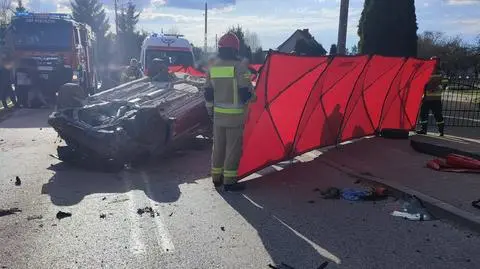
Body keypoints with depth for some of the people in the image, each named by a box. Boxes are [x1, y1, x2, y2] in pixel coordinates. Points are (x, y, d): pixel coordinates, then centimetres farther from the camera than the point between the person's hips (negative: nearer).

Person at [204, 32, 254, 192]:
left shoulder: (213, 67, 6)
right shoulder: (239, 67, -12)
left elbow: (208, 93, 10)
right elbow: (246, 92, -12)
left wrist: (210, 110, 21)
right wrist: (251, 97, 11)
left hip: (218, 114, 6)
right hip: (235, 115, -6)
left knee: (218, 146, 15)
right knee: (233, 147, 2)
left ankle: (216, 178, 26)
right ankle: (229, 182, 7)